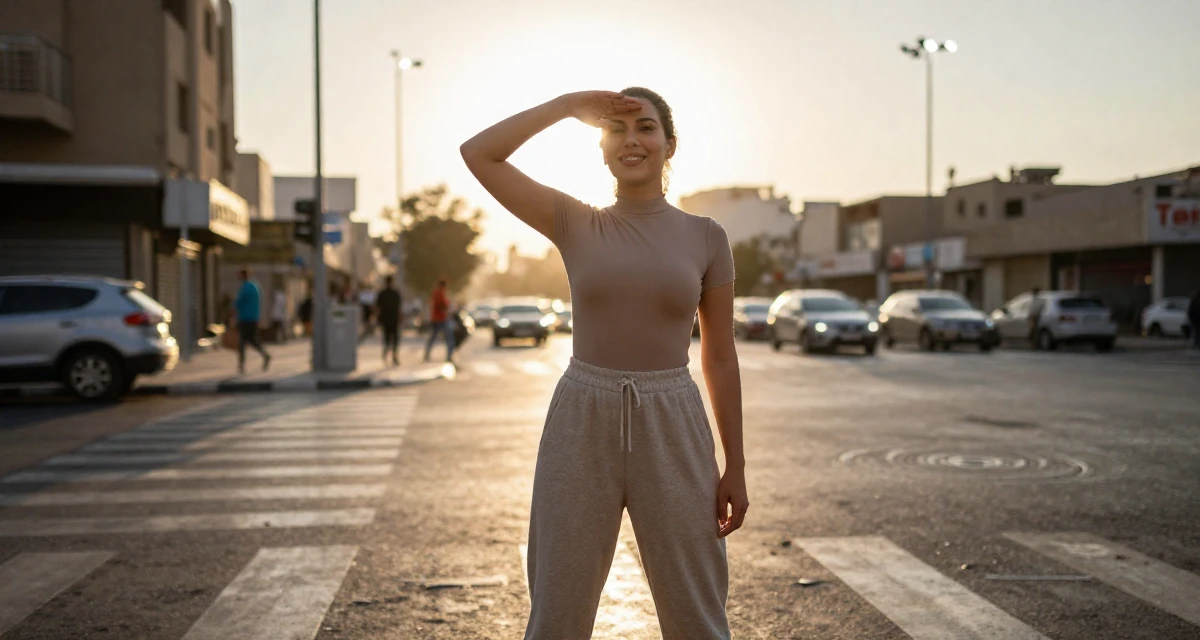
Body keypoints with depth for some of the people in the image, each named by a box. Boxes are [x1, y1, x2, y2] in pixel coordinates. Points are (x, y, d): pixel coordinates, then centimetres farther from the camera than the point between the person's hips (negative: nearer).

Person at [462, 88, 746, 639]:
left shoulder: (705, 237, 3)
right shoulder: (575, 225, 3)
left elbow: (720, 356, 5)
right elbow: (477, 153, -4)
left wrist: (735, 468, 4)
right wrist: (569, 106, -3)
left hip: (672, 427, 0)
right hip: (581, 423, 0)